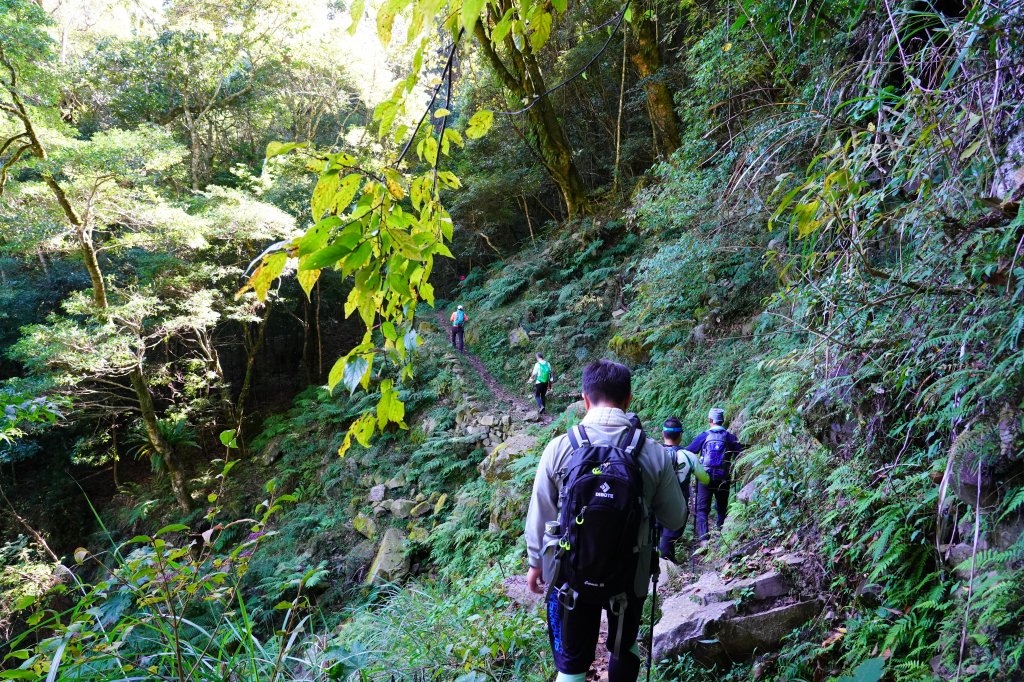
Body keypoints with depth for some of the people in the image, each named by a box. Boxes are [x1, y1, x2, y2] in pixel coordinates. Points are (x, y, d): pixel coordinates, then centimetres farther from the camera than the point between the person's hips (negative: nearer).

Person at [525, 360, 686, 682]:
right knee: (625, 648, 26)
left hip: (570, 577, 0)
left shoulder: (559, 448, -14)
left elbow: (539, 516, -5)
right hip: (629, 579, 1)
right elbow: (675, 520, -1)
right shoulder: (654, 454, -13)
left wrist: (535, 563, 12)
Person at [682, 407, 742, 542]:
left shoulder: (703, 436, -1)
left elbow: (686, 453, 2)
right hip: (723, 479, 2)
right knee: (722, 509, 18)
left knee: (702, 509, 1)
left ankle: (703, 538, -15)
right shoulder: (731, 438, 1)